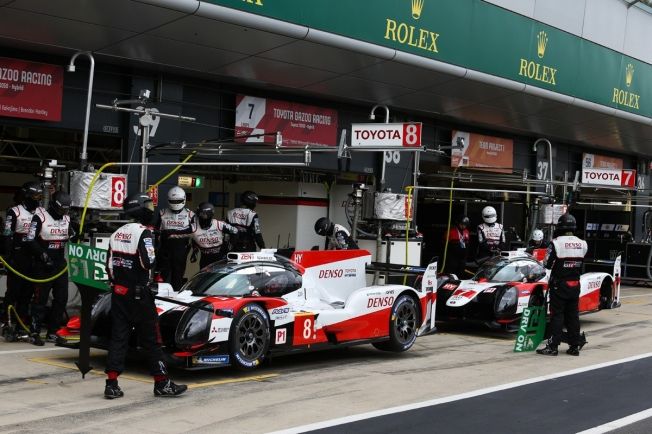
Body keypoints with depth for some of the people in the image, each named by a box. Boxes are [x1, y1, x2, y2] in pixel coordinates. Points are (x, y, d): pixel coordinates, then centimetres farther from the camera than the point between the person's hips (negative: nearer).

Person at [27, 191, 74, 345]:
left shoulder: (66, 218, 9)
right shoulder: (40, 217, -10)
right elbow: (31, 240, -12)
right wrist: (42, 253, -22)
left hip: (60, 264, 6)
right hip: (43, 265, -6)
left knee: (61, 298, 6)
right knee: (41, 299, -2)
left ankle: (52, 333, 16)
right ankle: (35, 333, 6)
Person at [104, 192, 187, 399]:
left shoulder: (116, 234, 10)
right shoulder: (143, 233, -13)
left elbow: (109, 265, 12)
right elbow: (148, 263, -23)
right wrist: (155, 256, -2)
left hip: (118, 293, 7)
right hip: (139, 294, -7)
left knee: (118, 337, 7)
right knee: (151, 339, 2)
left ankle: (111, 384, 4)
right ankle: (162, 383, 10)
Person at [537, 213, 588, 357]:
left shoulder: (556, 243, -14)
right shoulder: (582, 244, 2)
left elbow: (547, 264, -9)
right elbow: (583, 266, 6)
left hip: (559, 285, -4)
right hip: (575, 285, 4)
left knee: (557, 315, -1)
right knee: (573, 315, 11)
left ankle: (553, 346, -1)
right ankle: (574, 346, 15)